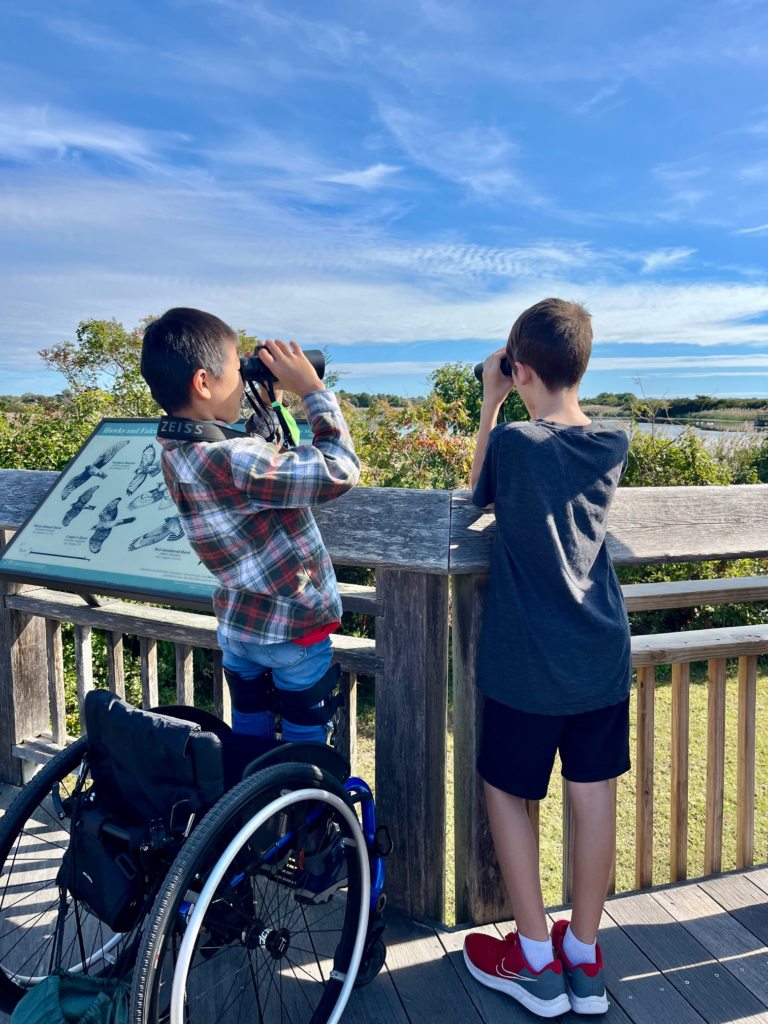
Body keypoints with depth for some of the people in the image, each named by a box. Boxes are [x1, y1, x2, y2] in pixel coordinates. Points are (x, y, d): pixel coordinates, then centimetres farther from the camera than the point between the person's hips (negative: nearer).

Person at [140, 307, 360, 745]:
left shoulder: (176, 452, -5)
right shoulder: (233, 461, -33)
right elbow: (340, 470, -30)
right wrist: (313, 389, -21)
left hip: (236, 624, 8)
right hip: (294, 630, -7)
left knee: (248, 735, 24)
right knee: (304, 744, 15)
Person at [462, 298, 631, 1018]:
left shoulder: (511, 444, -15)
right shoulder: (612, 446, 0)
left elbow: (479, 494, 4)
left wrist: (491, 402, 5)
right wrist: (518, 408, 13)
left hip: (527, 665, -5)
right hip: (603, 658, 5)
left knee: (505, 791, 13)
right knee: (593, 796, 14)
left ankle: (536, 963, 25)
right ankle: (583, 959, 30)